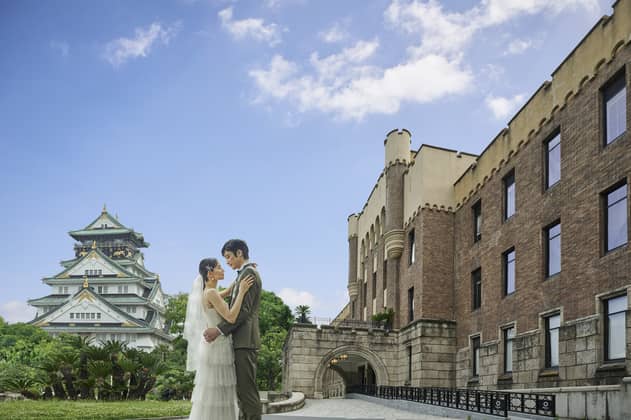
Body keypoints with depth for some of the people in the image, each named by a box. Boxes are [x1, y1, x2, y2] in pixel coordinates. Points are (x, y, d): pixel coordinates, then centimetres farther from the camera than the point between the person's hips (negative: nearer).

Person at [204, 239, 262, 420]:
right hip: (241, 339, 10)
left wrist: (220, 330, -21)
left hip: (245, 339, -10)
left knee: (247, 388, -10)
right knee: (242, 389, 10)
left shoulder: (249, 273, -9)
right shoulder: (244, 274, 22)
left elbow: (244, 310, -18)